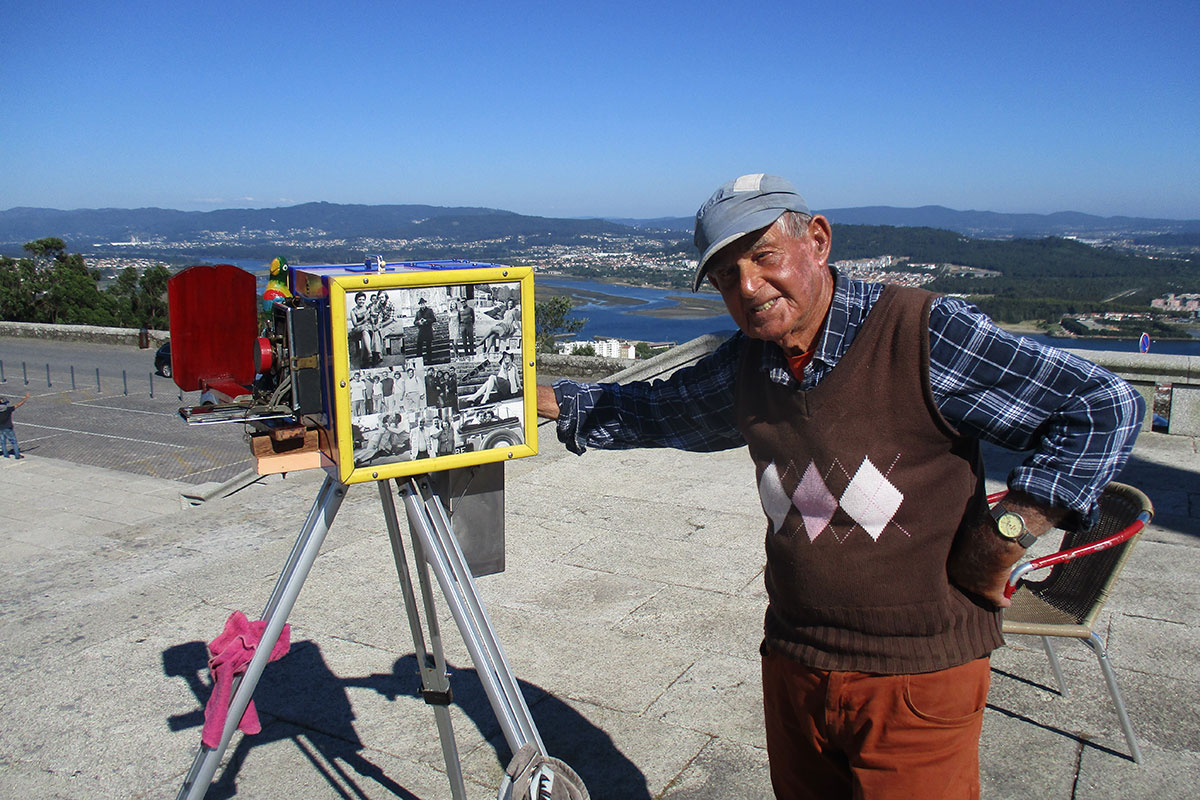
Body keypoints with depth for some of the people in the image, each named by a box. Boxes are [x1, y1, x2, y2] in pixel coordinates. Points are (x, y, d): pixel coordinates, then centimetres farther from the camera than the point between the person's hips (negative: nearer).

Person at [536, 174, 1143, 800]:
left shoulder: (925, 333, -17)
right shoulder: (745, 364, 3)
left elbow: (1105, 407, -15)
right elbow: (656, 410, 20)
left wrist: (1001, 538, -17)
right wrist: (543, 398, 17)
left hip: (918, 677, -5)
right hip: (792, 665, 6)